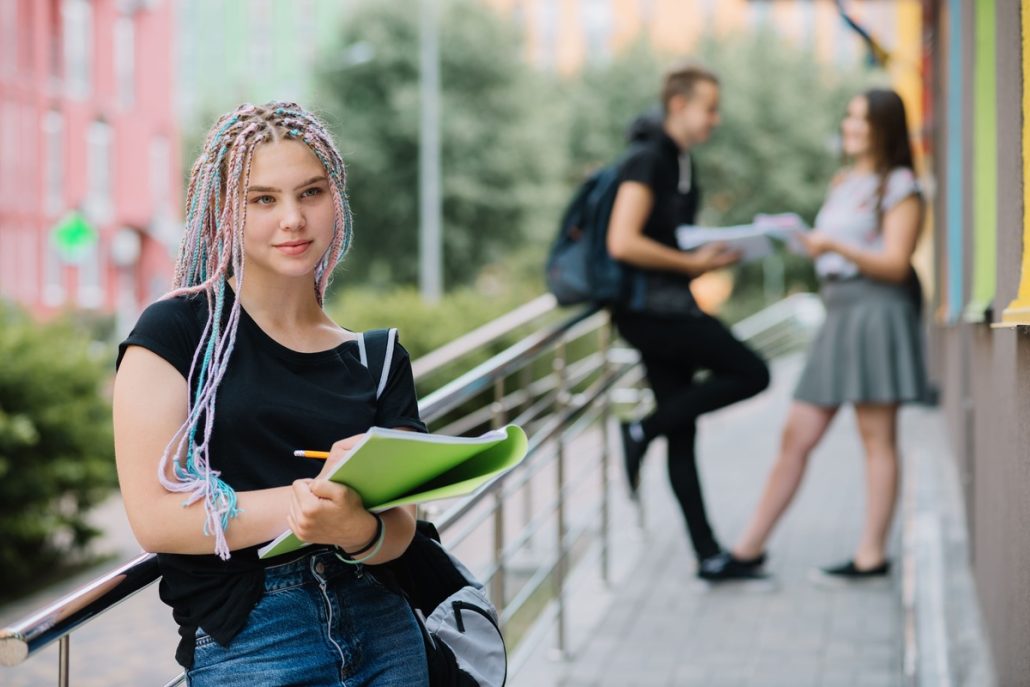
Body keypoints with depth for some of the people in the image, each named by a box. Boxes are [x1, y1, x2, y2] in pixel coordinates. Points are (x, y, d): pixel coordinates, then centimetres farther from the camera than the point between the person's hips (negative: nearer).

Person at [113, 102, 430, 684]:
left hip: (383, 629, 4)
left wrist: (358, 530, -22)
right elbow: (154, 517, -10)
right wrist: (306, 499, -21)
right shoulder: (177, 331, -2)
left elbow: (398, 531, 2)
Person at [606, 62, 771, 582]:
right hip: (649, 308, -9)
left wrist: (712, 255, 9)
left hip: (670, 308, 9)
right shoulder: (646, 160, -12)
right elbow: (622, 243, -22)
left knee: (682, 435, 8)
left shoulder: (681, 163, 19)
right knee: (751, 374, -10)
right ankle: (641, 432, -5)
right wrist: (692, 262, -16)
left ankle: (709, 556, 10)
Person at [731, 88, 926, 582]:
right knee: (796, 436, 6)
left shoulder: (899, 186, -2)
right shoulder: (843, 184, 22)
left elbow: (895, 264, -11)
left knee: (877, 439, -4)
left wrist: (835, 246, -21)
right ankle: (750, 546, 8)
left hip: (876, 312, -8)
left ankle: (871, 555, -1)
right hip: (837, 313, 8)